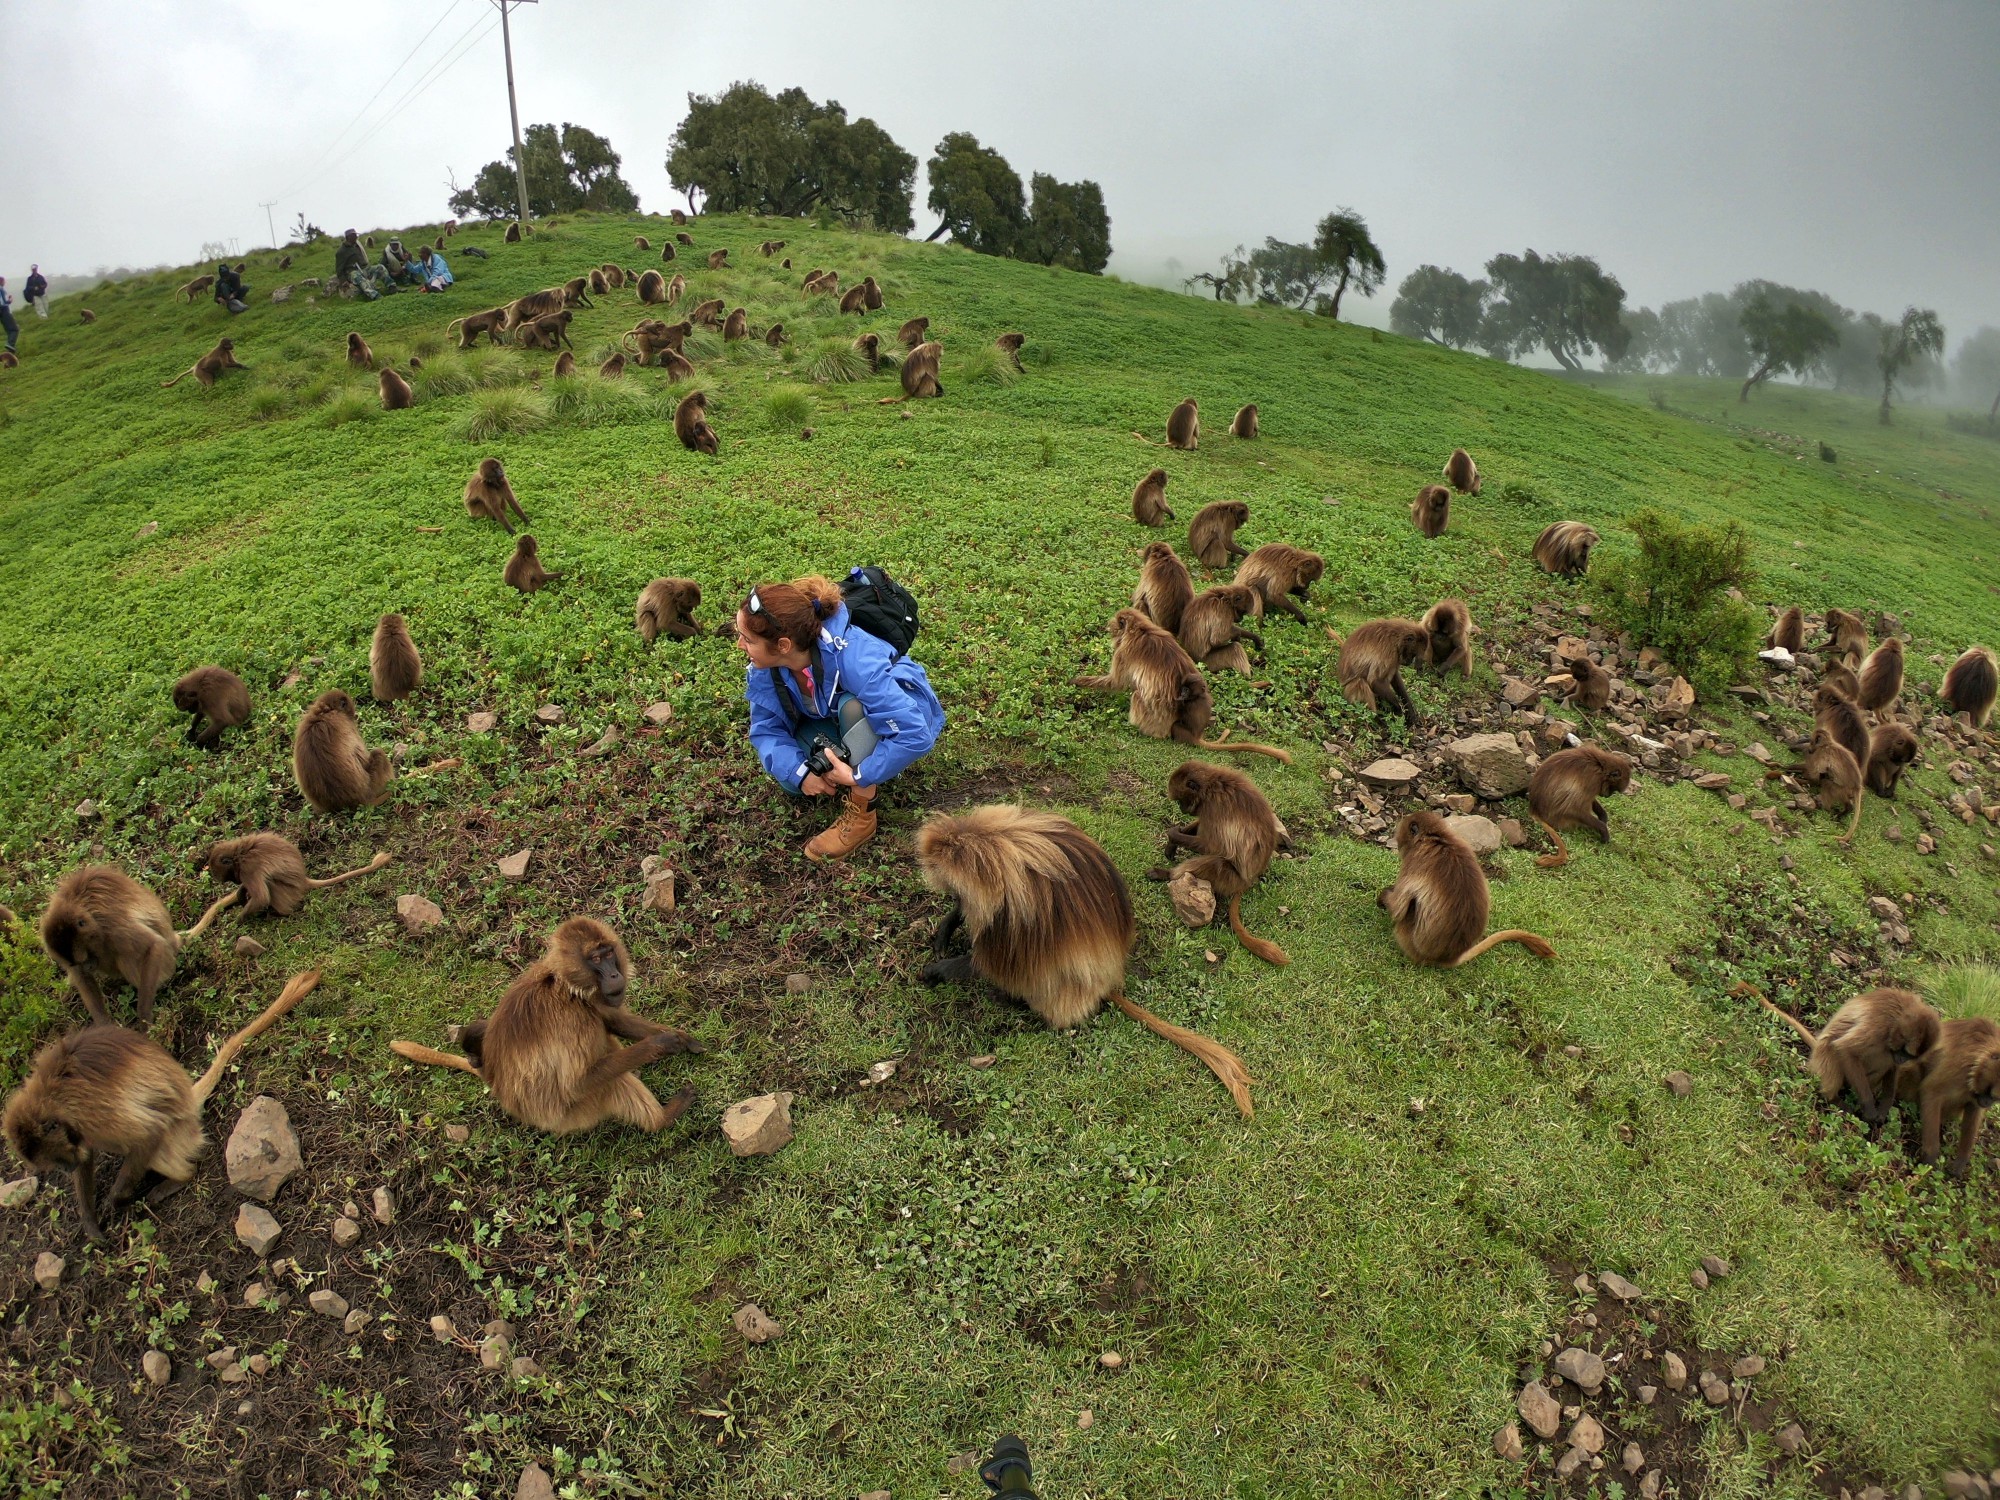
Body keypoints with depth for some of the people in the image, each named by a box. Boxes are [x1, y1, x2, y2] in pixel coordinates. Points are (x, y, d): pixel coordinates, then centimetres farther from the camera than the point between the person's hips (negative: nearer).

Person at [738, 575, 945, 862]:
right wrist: (799, 771, -30)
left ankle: (861, 816, -23)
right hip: (833, 715, 5)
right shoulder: (767, 665, -23)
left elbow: (915, 735, -42)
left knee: (852, 707, -38)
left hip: (903, 707, -5)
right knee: (789, 775, -18)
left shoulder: (853, 659, -41)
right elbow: (766, 728, -13)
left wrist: (858, 776, -35)